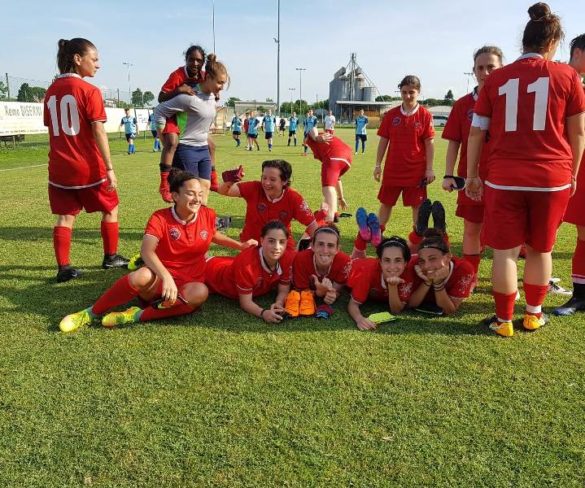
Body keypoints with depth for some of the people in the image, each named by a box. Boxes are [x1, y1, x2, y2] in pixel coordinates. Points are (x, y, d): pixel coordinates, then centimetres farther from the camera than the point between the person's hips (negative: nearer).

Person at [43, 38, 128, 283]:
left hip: (59, 168, 5)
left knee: (66, 216, 9)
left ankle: (64, 267, 4)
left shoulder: (51, 91, 9)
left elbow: (53, 129, 12)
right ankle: (111, 257, 23)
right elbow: (98, 132, -16)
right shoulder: (89, 90, -11)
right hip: (88, 168, -5)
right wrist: (109, 168, -15)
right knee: (110, 209, 14)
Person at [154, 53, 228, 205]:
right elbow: (160, 110, -14)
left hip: (204, 149, 8)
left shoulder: (212, 97, 6)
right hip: (186, 150, -8)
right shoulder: (190, 97, -18)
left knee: (205, 186, 6)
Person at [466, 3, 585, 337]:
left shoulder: (497, 78, 5)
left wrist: (472, 176, 9)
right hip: (552, 177, 1)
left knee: (505, 251, 6)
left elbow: (476, 133, 4)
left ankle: (504, 320, 13)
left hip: (504, 178, 0)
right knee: (540, 249, 15)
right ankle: (534, 314, 28)